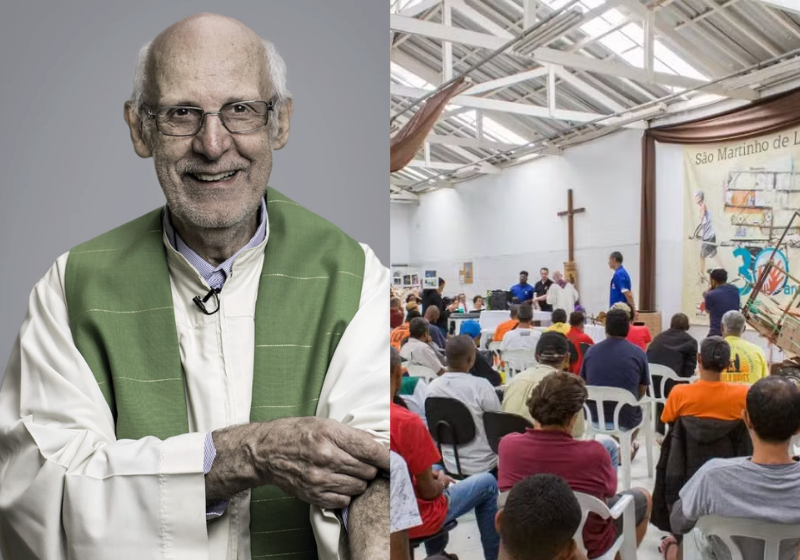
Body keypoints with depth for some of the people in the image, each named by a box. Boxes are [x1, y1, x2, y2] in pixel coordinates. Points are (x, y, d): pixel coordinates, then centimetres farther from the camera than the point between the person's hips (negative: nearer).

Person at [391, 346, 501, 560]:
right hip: (413, 517, -7)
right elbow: (427, 491, -18)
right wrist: (442, 482, 3)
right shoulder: (407, 421, -28)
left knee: (434, 470, 33)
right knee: (487, 483, 11)